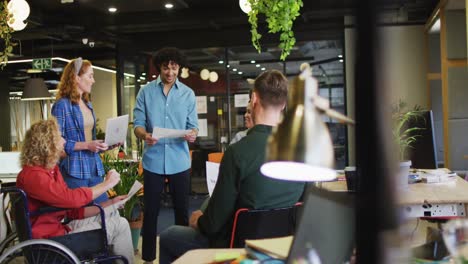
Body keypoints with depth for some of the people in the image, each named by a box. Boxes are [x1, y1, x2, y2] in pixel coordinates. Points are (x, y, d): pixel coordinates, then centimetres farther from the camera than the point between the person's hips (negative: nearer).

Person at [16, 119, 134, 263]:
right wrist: (106, 184, -14)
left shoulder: (52, 170, 12)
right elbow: (72, 198, -28)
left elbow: (74, 210, 11)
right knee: (119, 225, -7)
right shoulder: (33, 175, -19)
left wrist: (109, 204, 4)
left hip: (58, 229, 10)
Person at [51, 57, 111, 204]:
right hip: (74, 171, -7)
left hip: (94, 169, 7)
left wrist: (103, 145, 7)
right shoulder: (62, 105, -8)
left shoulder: (87, 104, 16)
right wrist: (86, 145, -19)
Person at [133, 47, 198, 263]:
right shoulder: (146, 92, 3)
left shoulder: (188, 94, 6)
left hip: (179, 160, 1)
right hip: (153, 160, -1)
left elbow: (193, 125, 3)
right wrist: (144, 135, -24)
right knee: (151, 211, 6)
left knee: (182, 210, 8)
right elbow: (138, 123, -2)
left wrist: (192, 134, -21)